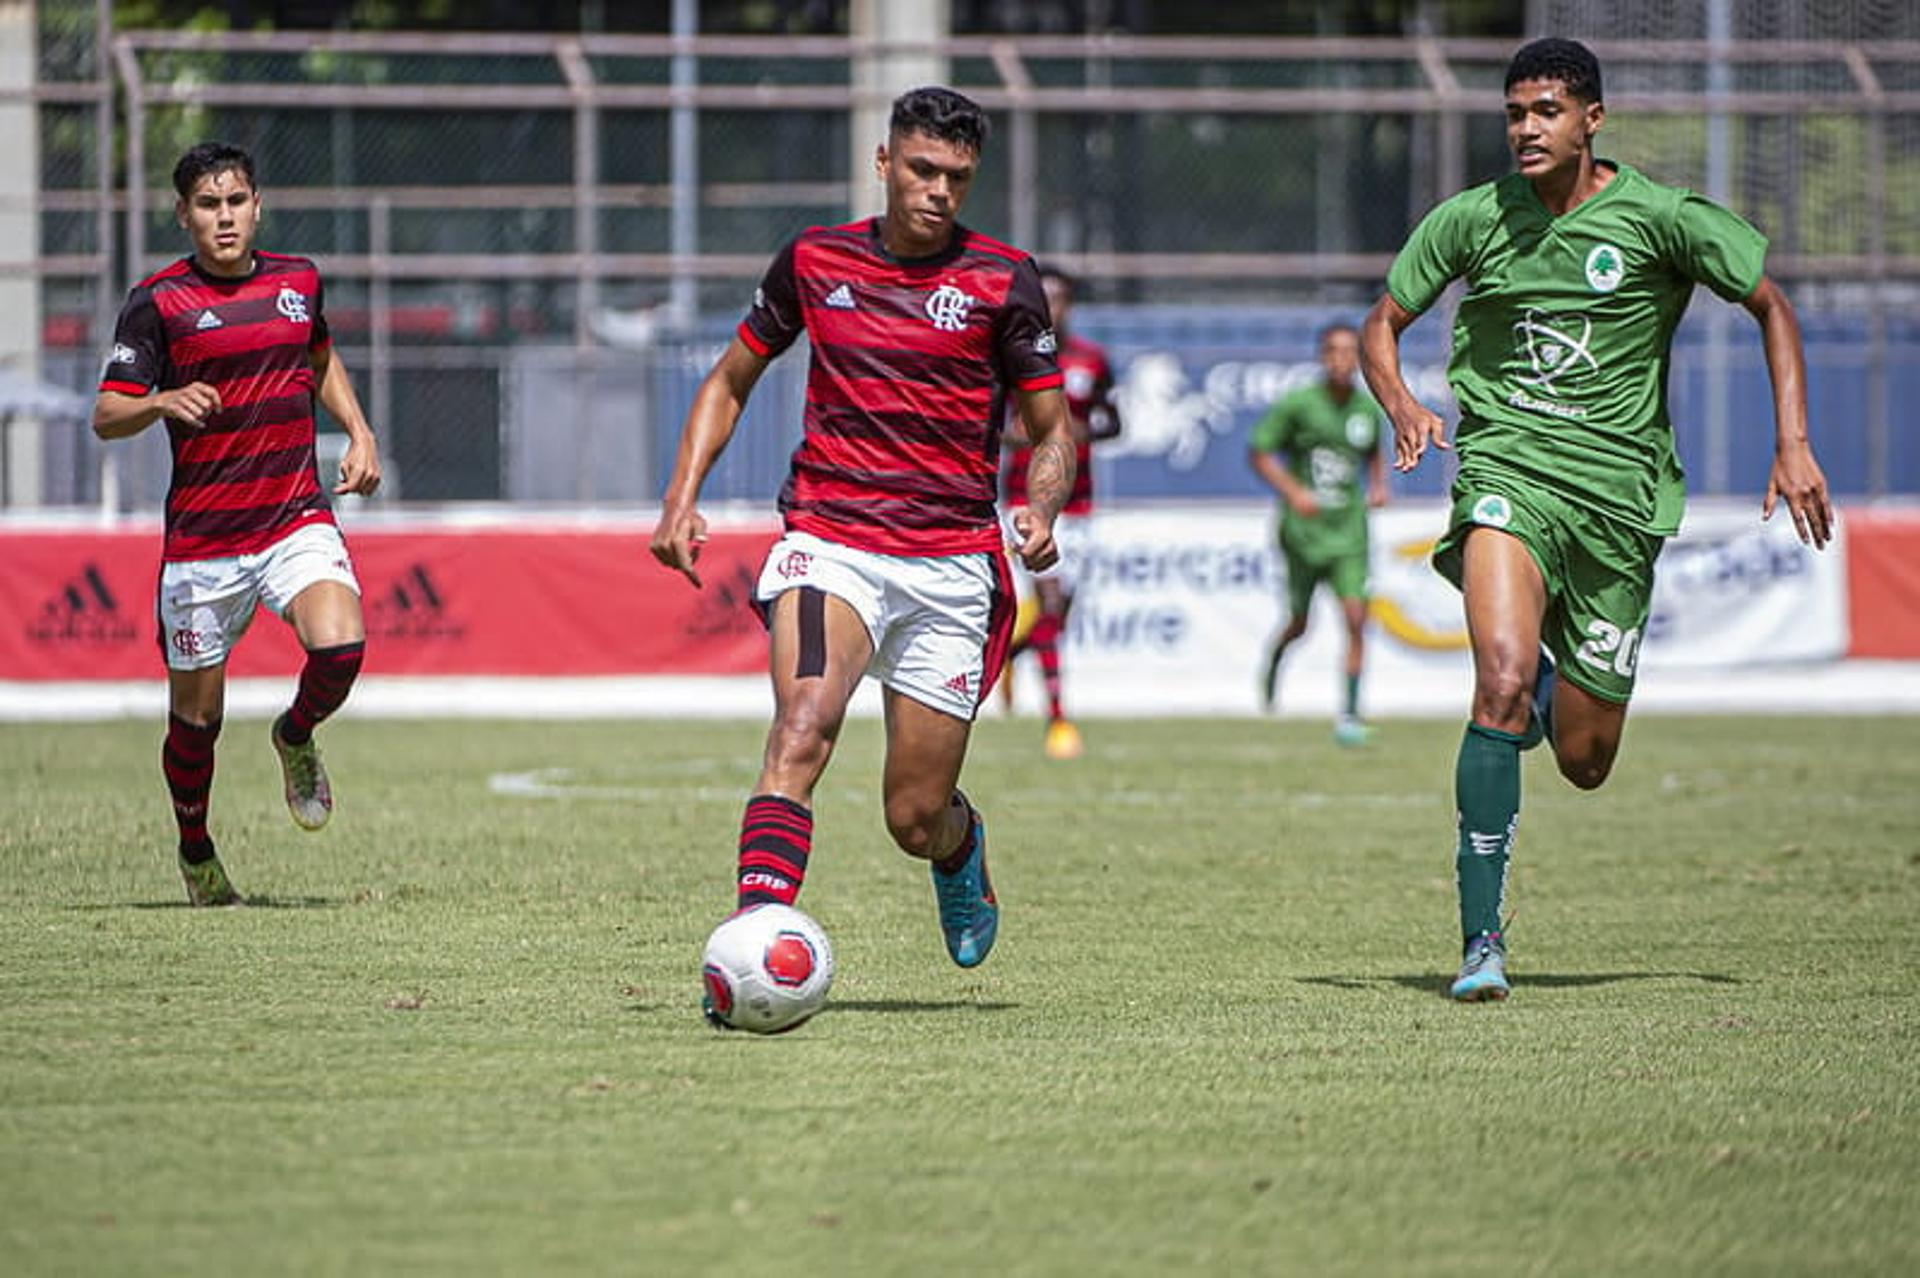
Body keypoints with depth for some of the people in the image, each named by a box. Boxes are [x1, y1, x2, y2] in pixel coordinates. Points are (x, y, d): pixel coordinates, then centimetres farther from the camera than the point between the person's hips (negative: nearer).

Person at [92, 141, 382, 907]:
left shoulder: (298, 281, 8)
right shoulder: (158, 301, -5)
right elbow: (106, 416, -8)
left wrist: (358, 432, 16)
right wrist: (162, 402, -28)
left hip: (298, 521, 2)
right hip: (201, 539, -2)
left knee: (340, 648, -24)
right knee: (197, 715, 5)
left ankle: (296, 738, 10)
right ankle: (196, 853, 31)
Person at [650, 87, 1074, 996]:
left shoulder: (1001, 280, 2)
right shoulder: (816, 260, 7)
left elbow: (1053, 430, 7)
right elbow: (730, 381, 19)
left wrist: (1040, 513, -14)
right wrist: (682, 499, 6)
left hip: (952, 564, 0)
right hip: (830, 540, 0)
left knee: (916, 820, 4)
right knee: (804, 723, -29)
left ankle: (962, 845, 42)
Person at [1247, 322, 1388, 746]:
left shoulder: (1368, 409, 4)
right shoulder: (1297, 404, -9)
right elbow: (1259, 452, -4)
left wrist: (1378, 484, 6)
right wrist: (1293, 492, -16)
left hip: (1348, 531, 2)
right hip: (1304, 530, -2)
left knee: (1355, 618, -13)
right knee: (1299, 623, 10)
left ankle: (1349, 712, -7)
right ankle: (1272, 666, 45)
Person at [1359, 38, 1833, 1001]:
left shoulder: (1661, 218, -4)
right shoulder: (1471, 221, 0)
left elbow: (1771, 307, 7)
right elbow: (1382, 325, 12)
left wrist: (1793, 444, -2)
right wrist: (1402, 407, -10)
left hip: (1618, 489, 1)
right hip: (1507, 468, -1)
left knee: (1583, 760, 5)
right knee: (1503, 679, -28)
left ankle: (1558, 682, 45)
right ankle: (1481, 939, -23)